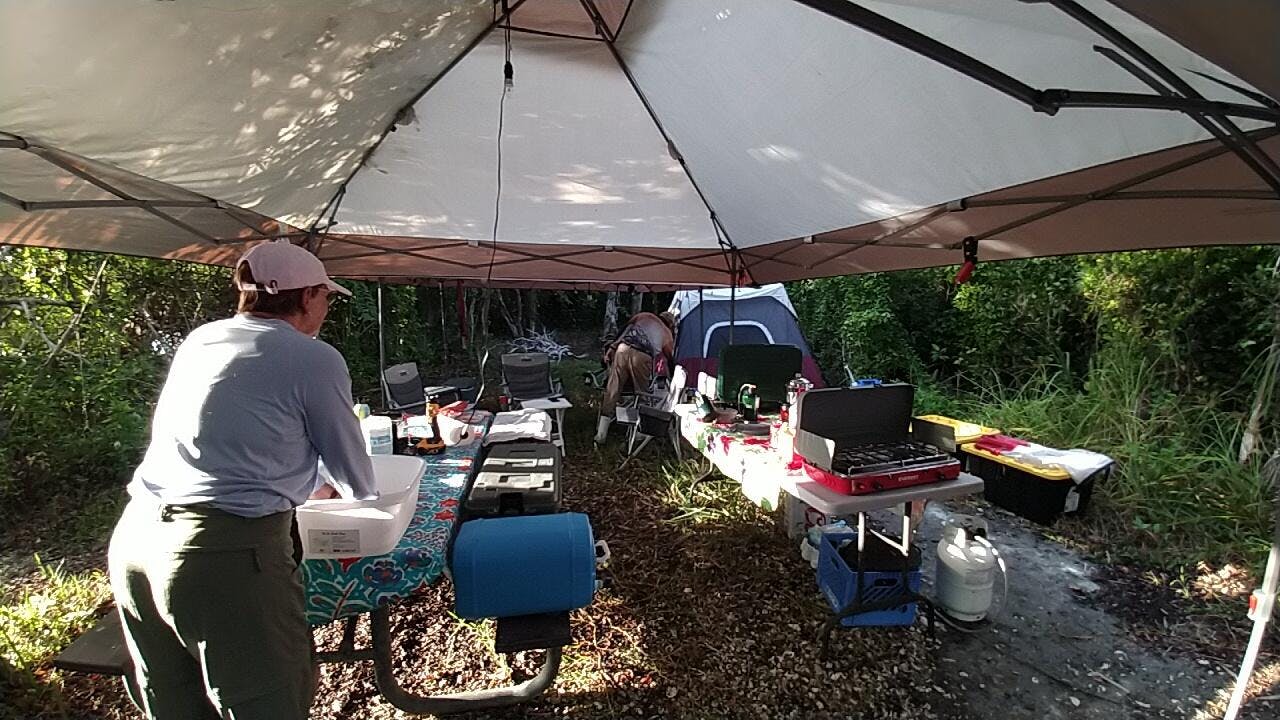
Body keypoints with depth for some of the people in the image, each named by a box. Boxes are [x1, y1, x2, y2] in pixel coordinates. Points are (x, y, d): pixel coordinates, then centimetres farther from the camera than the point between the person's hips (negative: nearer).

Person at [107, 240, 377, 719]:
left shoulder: (198, 340, 13)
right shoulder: (315, 360, -7)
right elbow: (358, 484, 1)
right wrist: (344, 491, 26)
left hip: (133, 539, 8)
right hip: (228, 553, -8)